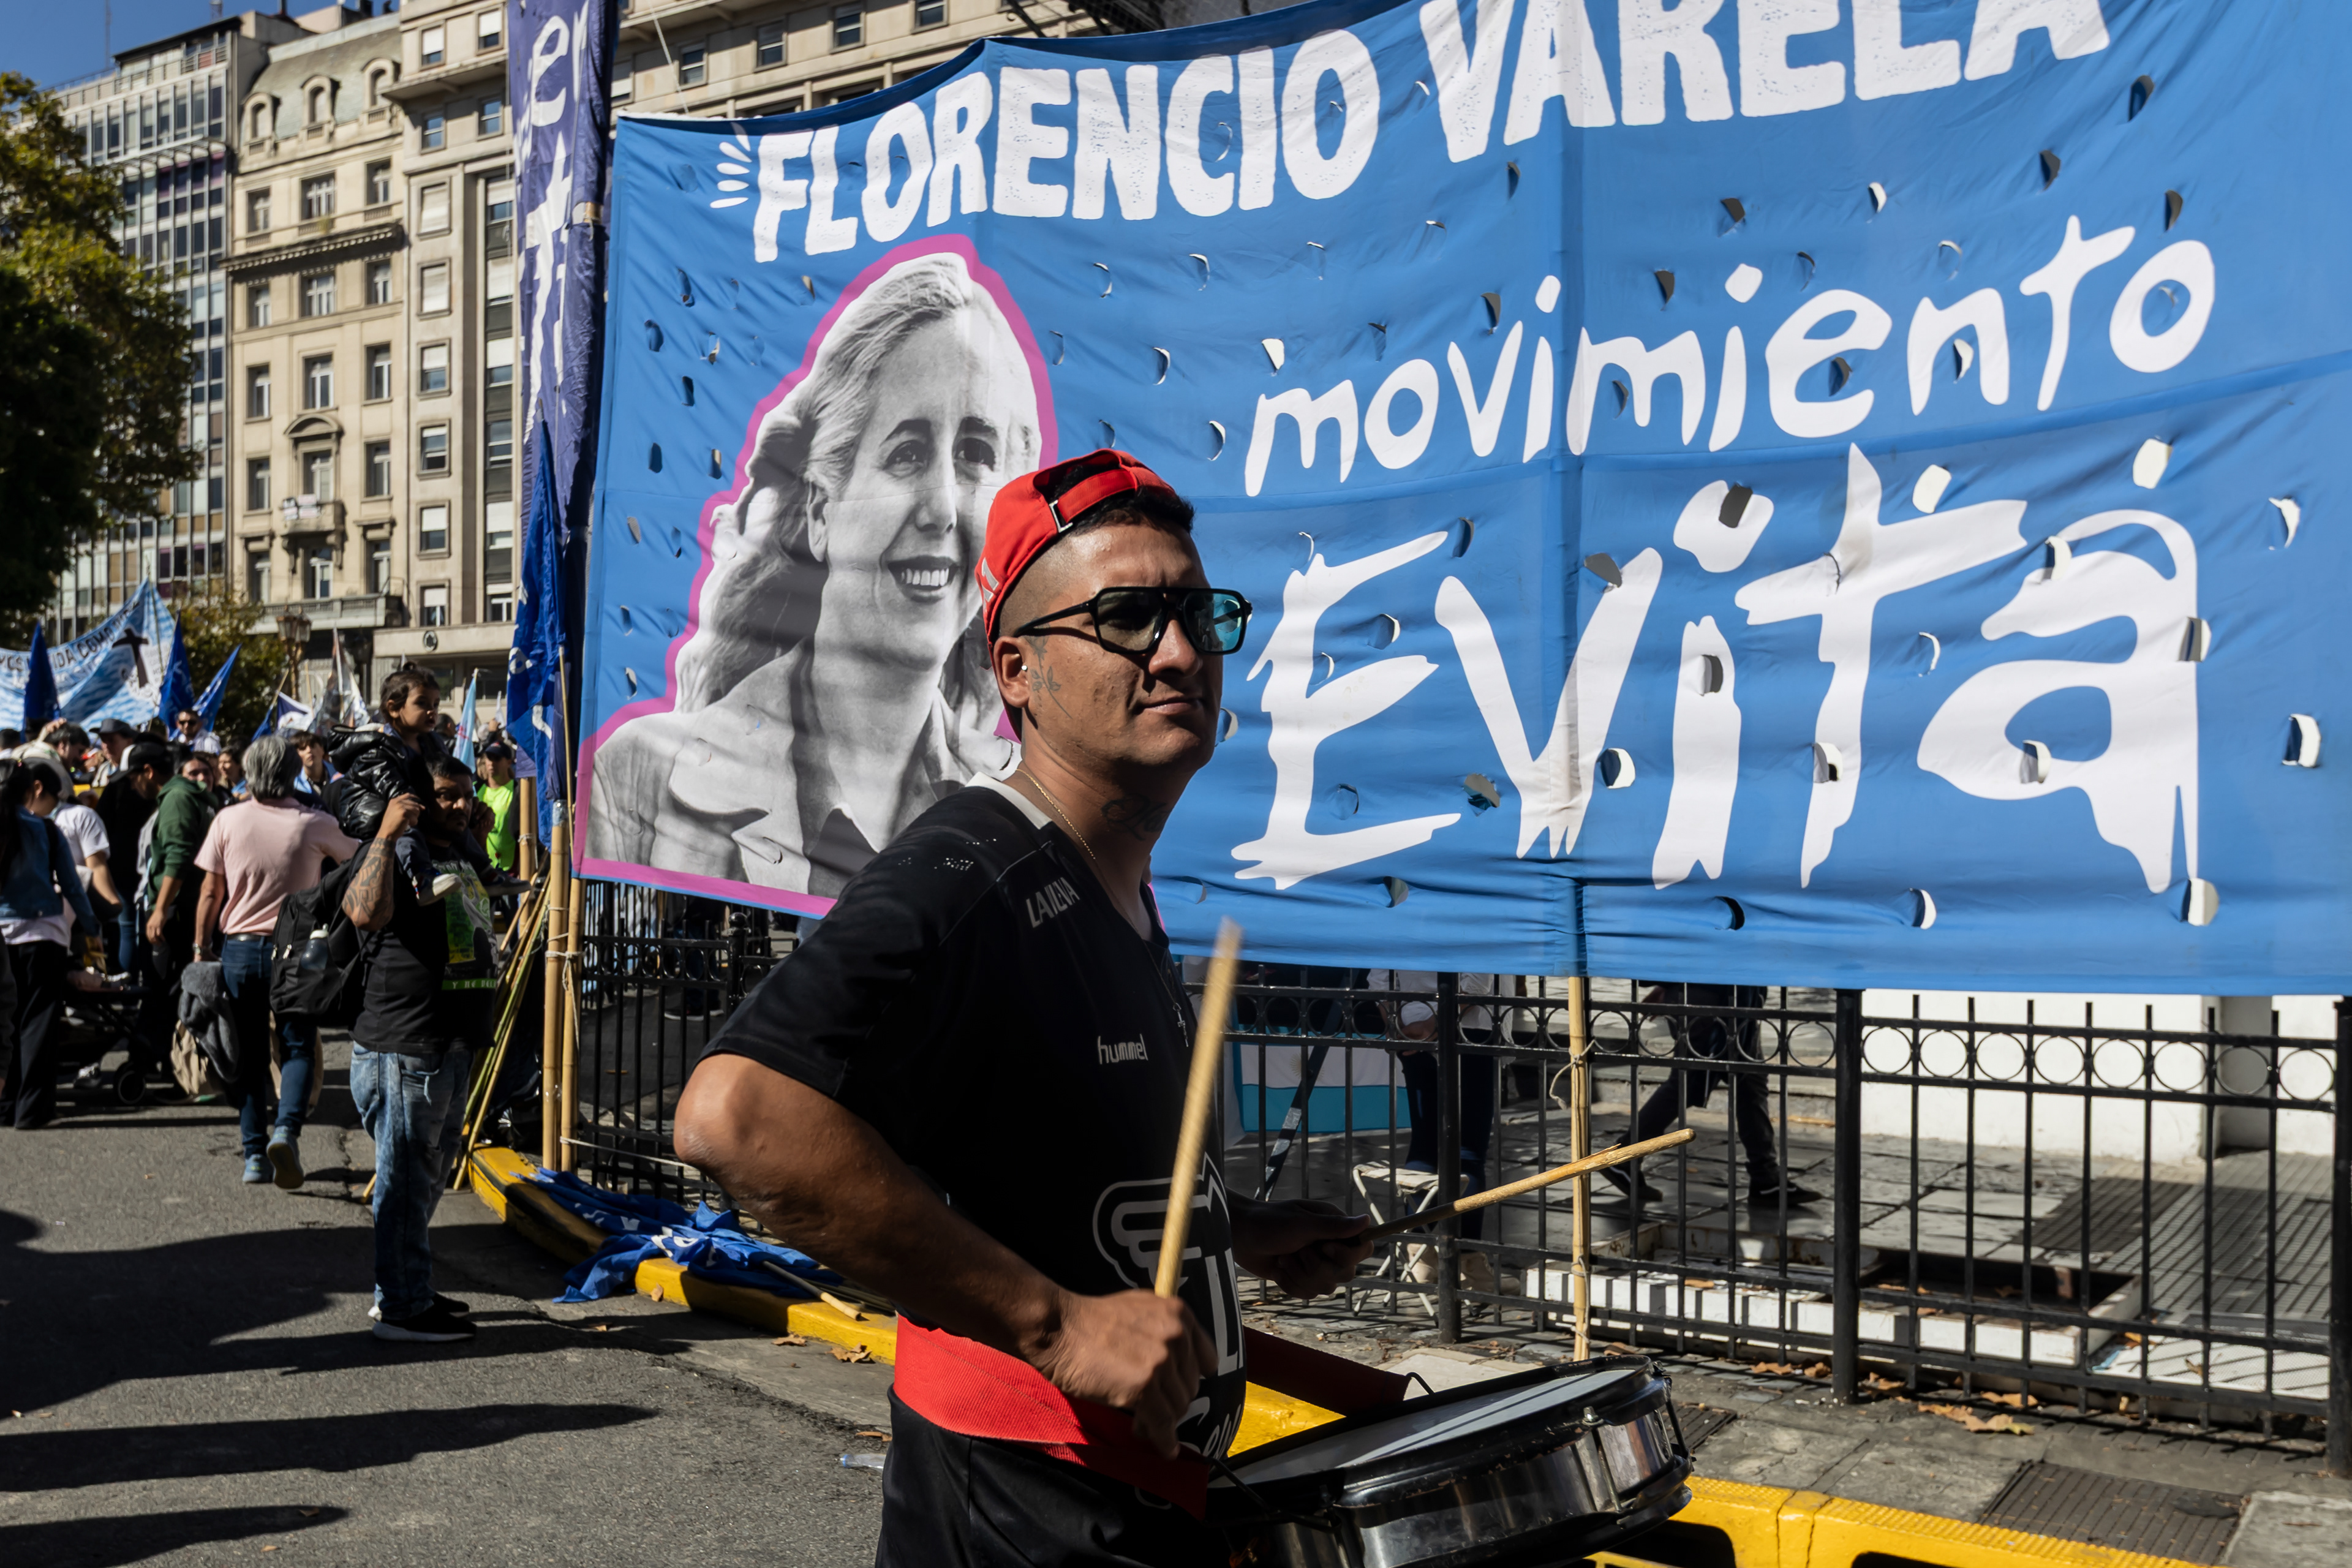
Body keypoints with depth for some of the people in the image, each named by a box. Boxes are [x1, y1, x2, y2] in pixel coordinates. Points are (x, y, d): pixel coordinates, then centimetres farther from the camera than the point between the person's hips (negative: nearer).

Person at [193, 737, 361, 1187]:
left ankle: (255, 1153, 11)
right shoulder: (314, 825, -5)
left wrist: (202, 949, 11)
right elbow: (359, 857, 14)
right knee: (299, 1048, 4)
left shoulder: (229, 820, -2)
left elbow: (210, 893, 2)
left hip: (239, 949, 2)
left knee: (249, 1054, 10)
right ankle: (286, 1129, -20)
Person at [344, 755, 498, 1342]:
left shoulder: (460, 853, 16)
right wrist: (386, 836, -31)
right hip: (404, 1045, -10)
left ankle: (411, 1289, 32)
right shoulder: (397, 851, -13)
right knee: (407, 1177, -2)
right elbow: (366, 913, -33)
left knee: (429, 1176, 19)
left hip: (453, 1043, 10)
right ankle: (401, 1308, 6)